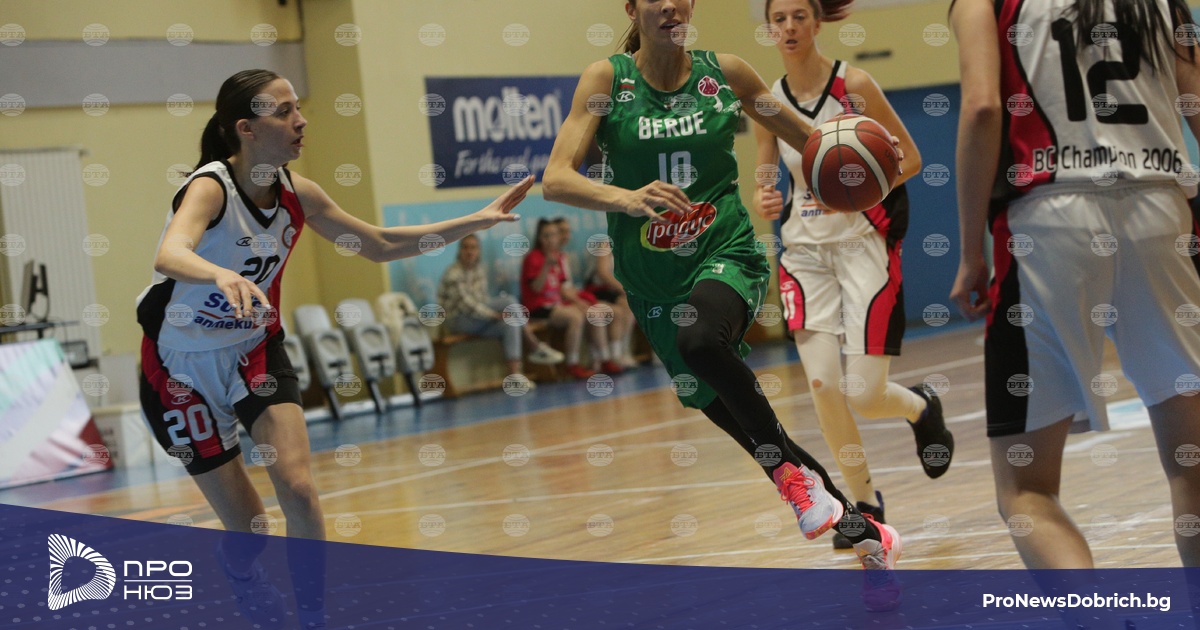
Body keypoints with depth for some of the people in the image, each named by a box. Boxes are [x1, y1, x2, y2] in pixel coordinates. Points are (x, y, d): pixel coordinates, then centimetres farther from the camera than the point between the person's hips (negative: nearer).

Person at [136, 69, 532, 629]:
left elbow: (379, 245, 6)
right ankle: (240, 573, 36)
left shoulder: (295, 193, -7)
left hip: (254, 349, 5)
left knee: (296, 486, -15)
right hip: (180, 366, -5)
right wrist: (223, 275, -70)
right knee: (247, 527, 0)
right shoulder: (210, 187, -26)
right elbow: (170, 255, -47)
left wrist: (476, 221, 0)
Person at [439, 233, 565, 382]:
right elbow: (465, 304, -22)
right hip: (458, 321, -8)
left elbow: (483, 299, 10)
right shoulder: (454, 274, -16)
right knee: (507, 302, -22)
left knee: (510, 323, -20)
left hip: (479, 320, 8)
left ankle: (515, 375, -25)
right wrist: (496, 315, -24)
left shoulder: (479, 270, 9)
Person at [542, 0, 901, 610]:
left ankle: (788, 465, -16)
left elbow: (807, 137, 13)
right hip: (654, 281, 2)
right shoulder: (606, 79, -5)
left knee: (700, 339, -37)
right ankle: (863, 532, 24)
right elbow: (555, 179, -14)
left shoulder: (724, 72, -1)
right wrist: (625, 197, -33)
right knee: (721, 408, 8)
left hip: (726, 256, -2)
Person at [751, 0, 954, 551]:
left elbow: (910, 158, -4)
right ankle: (864, 503, 10)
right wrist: (763, 203, -14)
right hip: (806, 251, 4)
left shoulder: (855, 85, -9)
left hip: (865, 243, -3)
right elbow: (766, 182, 9)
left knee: (862, 394, -9)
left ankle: (922, 408, 29)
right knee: (823, 385, -9)